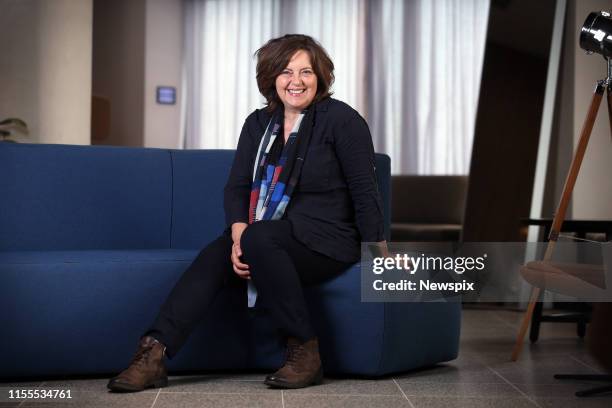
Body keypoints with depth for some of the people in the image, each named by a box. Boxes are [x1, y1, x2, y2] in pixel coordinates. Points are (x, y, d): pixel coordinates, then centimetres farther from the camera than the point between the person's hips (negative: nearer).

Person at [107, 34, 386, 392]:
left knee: (259, 238, -35)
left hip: (326, 239, -5)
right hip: (265, 237, 5)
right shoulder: (259, 123, 10)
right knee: (213, 257, -23)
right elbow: (237, 187, 4)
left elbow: (365, 190, -7)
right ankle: (154, 354, -33)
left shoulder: (341, 119, -6)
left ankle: (305, 350, -25)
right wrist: (239, 235, -15)